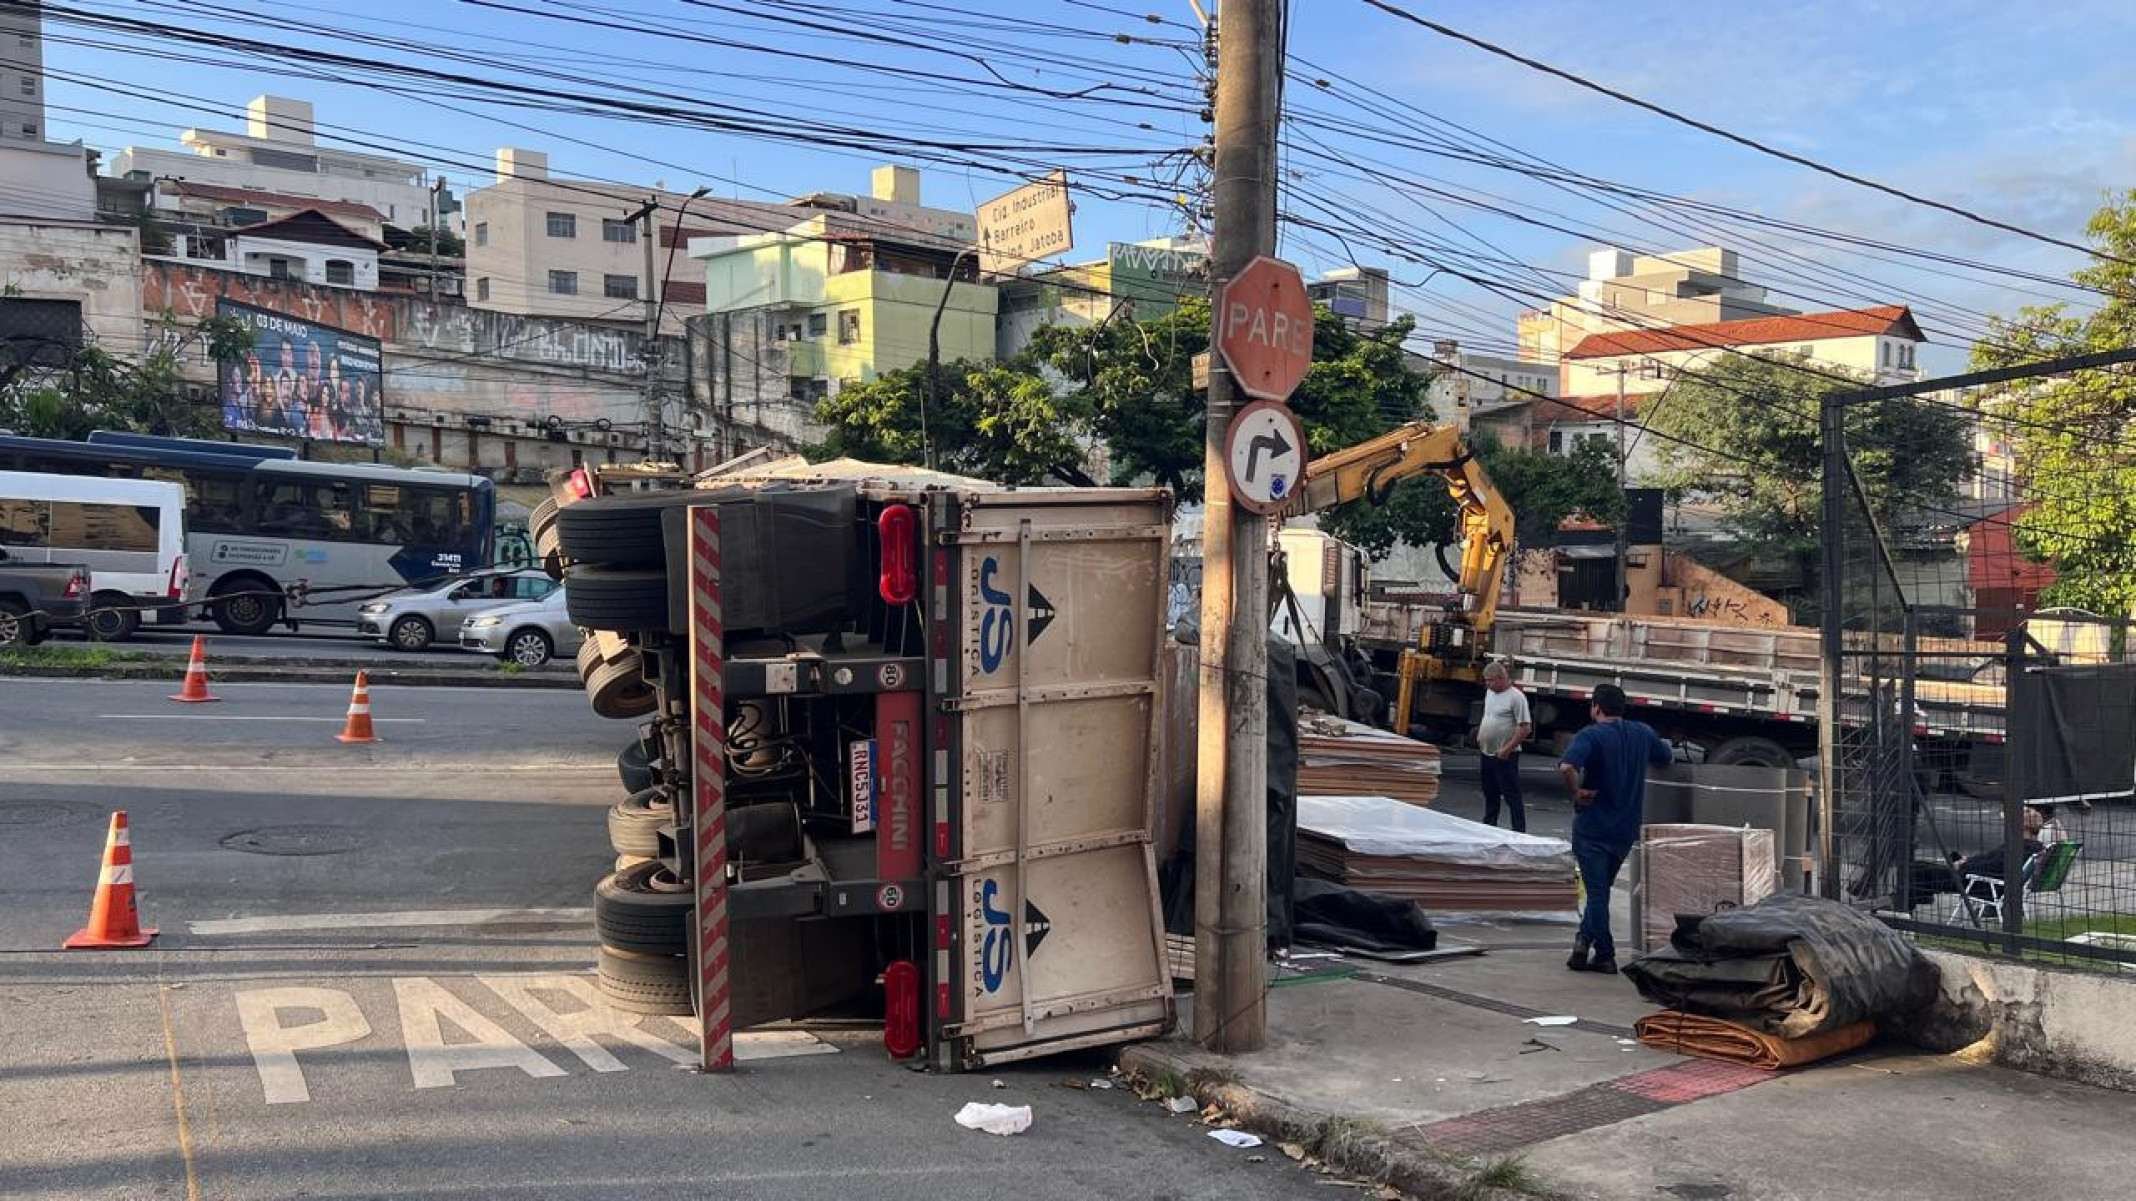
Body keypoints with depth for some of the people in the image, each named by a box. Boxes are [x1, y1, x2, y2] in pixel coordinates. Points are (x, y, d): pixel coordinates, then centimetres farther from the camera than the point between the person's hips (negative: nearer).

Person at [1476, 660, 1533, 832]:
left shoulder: (1516, 697, -16)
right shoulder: (1489, 692, 10)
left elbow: (1525, 728, -19)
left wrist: (1507, 749, -21)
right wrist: (1480, 735, 14)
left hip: (1505, 756, -8)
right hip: (1487, 753, 8)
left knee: (1512, 796, -6)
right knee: (1490, 794, 17)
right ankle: (1488, 827, 27)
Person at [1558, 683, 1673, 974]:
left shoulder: (1590, 736, -15)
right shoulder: (1644, 733, 3)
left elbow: (1566, 767, -34)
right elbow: (1667, 758, 22)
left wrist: (1576, 792, -17)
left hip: (1593, 826, -5)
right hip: (1627, 828, 5)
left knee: (1597, 891, 2)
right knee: (1601, 888, 20)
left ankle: (1605, 956, 3)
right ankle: (1586, 939, 18)